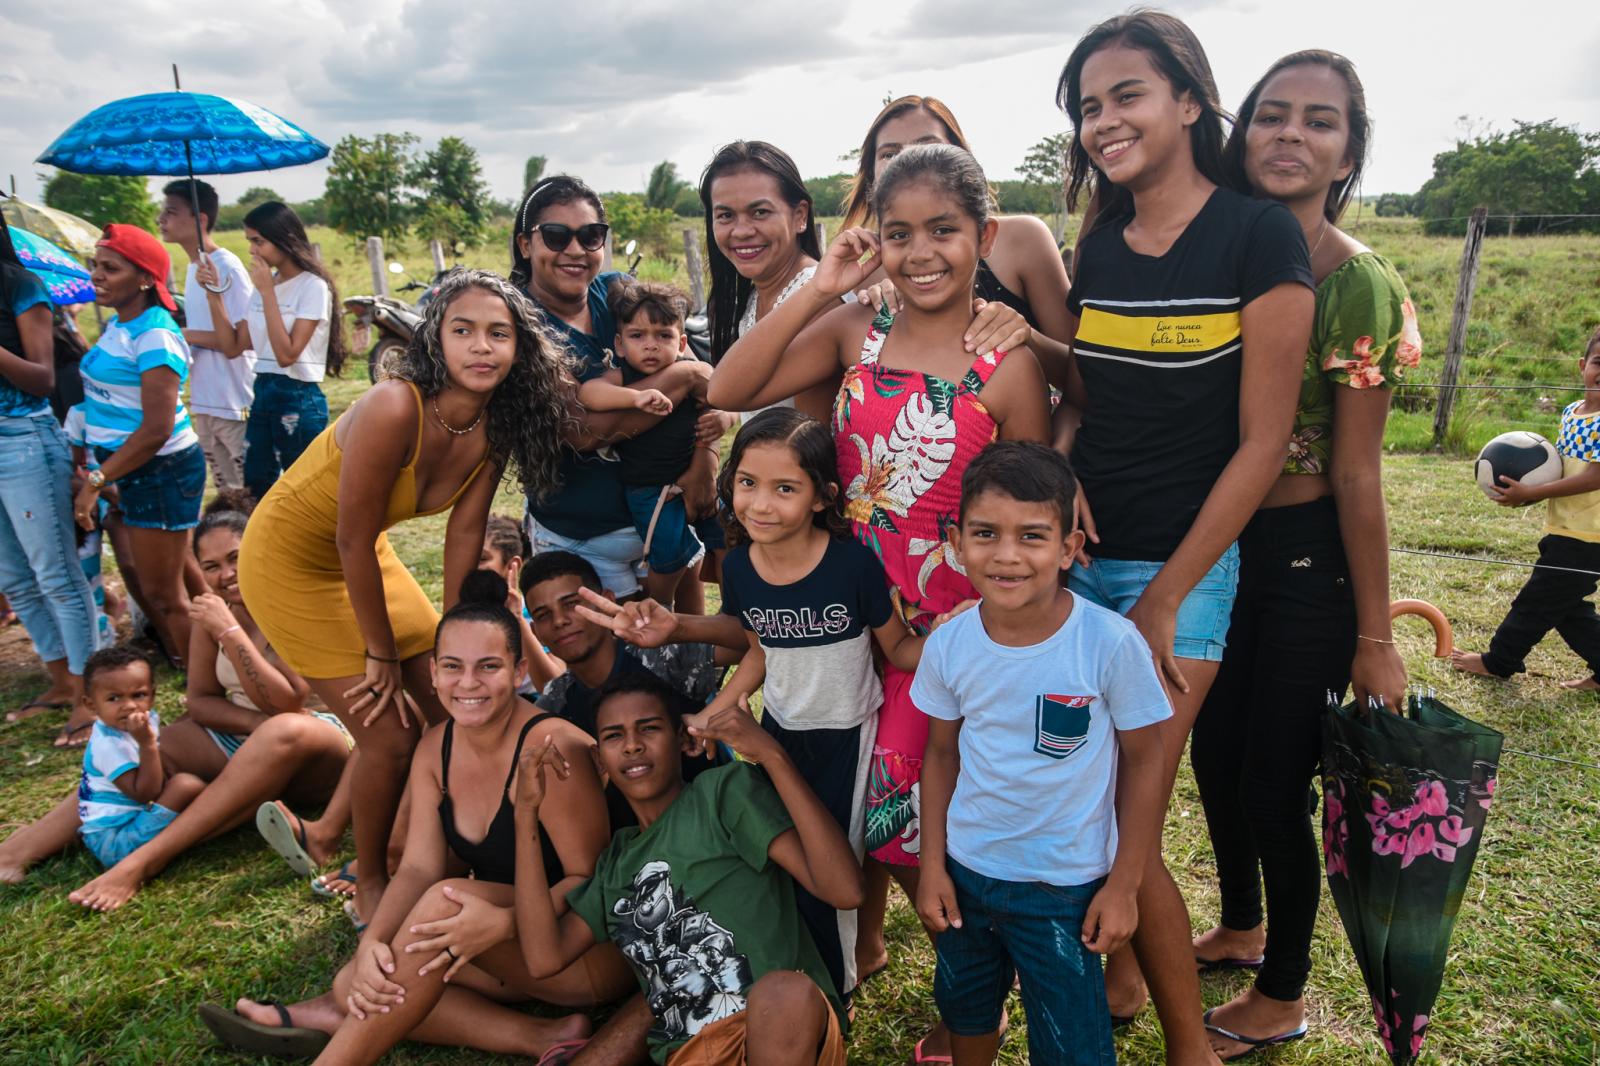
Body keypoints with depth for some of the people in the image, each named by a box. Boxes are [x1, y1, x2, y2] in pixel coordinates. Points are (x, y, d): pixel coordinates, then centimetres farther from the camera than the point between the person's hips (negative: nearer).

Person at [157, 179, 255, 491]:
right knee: (227, 494, 17)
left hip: (235, 406, -9)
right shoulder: (193, 268, 12)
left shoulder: (227, 268, -14)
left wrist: (184, 334, -13)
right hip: (203, 403, 9)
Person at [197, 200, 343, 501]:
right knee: (256, 490, 14)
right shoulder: (263, 283, 11)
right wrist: (213, 293, 0)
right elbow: (232, 347, 8)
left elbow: (287, 354, -21)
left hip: (299, 400, -8)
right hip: (262, 394, 8)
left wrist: (267, 292, -18)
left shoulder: (313, 286, -12)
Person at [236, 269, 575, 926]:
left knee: (453, 710, 8)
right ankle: (370, 885, 19)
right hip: (290, 560, -7)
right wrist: (381, 655, -16)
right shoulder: (395, 409, -34)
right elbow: (352, 541, -26)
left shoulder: (497, 424, -12)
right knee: (389, 737, -7)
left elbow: (463, 533, -5)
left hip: (365, 558, 7)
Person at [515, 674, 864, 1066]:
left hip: (786, 1026, -3)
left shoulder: (722, 790, 2)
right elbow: (545, 956, 8)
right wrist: (527, 812, 8)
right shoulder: (617, 859, 22)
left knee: (786, 993, -37)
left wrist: (772, 754, -15)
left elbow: (844, 890, -9)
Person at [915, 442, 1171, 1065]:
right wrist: (932, 866, 2)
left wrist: (1124, 884, -6)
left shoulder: (1111, 644, -22)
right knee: (965, 1015, 26)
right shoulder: (948, 647, -12)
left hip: (1067, 889, -3)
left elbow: (1144, 762, -10)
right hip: (964, 873, 4)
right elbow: (941, 754, 2)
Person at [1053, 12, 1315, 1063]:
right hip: (1080, 553, 5)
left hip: (1185, 564, -5)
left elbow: (1262, 441, -11)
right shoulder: (1098, 245, 7)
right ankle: (1118, 969, 36)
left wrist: (1164, 599, -11)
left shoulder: (1259, 237, -9)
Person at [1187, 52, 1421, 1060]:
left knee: (1273, 785, 6)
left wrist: (1375, 637, -11)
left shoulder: (1358, 284, -15)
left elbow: (1357, 473, -15)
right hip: (1218, 548, 6)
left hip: (1306, 561, -6)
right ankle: (1241, 927, 48)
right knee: (1214, 752, 20)